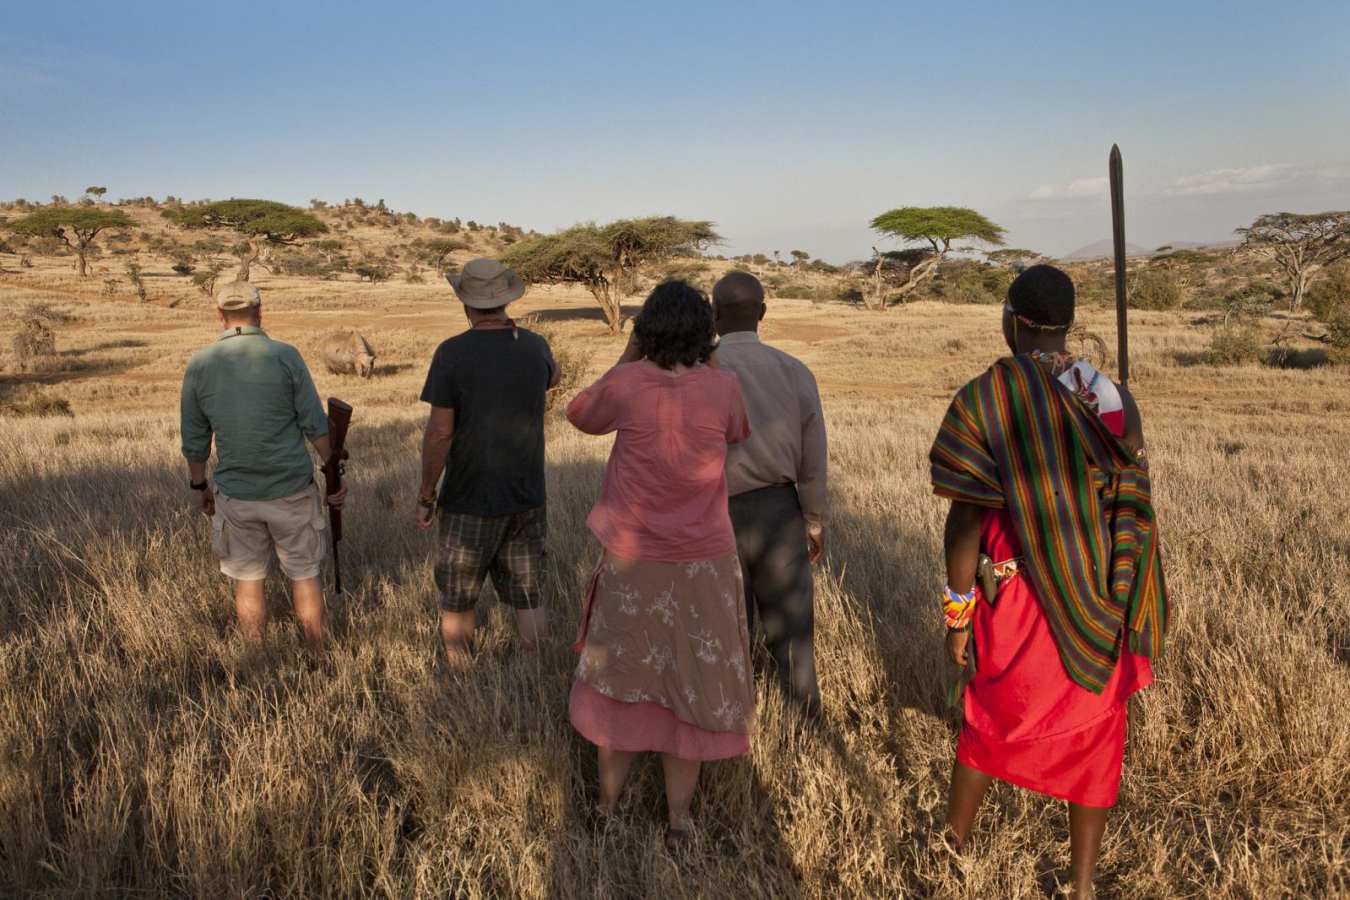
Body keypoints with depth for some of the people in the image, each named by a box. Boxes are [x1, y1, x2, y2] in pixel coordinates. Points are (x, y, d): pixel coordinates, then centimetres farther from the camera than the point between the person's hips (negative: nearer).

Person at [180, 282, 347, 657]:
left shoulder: (199, 365, -4)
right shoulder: (286, 356, -11)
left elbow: (194, 439, 3)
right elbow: (315, 425, -10)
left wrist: (199, 486, 17)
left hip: (236, 496, 2)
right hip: (291, 491, -1)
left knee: (248, 579, 16)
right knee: (304, 574, 14)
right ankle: (317, 658, 23)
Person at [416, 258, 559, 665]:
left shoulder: (452, 353, -15)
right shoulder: (534, 346, -2)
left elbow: (439, 432, -15)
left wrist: (426, 496, -4)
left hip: (470, 502, -3)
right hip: (527, 499, 3)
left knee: (456, 604, 14)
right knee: (529, 600, 13)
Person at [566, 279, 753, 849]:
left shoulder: (626, 383, -11)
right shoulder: (722, 388, -10)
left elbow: (581, 415, 9)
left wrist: (625, 360, 12)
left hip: (631, 564, 0)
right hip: (702, 566, 0)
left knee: (621, 677, 19)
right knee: (691, 683, 13)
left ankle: (608, 804, 34)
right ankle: (678, 820, 24)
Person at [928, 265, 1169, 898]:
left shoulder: (984, 399, -14)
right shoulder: (1111, 397, 0)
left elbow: (965, 518, -16)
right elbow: (1129, 508, 1)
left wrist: (957, 616, -7)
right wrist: (1120, 605, 12)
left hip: (1019, 595, -3)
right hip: (1099, 600, 3)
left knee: (992, 716, 18)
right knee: (1092, 732, 14)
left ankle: (952, 845, 38)